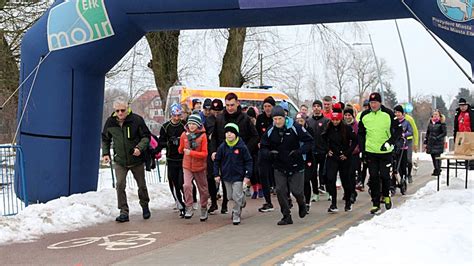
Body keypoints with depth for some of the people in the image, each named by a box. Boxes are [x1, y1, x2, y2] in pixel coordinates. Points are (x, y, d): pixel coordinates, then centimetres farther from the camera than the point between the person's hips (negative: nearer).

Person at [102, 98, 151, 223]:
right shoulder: (110, 122, -3)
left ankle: (145, 206, 36)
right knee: (120, 185, -12)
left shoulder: (136, 120, -13)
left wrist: (140, 148, -22)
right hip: (120, 161, 1)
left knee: (141, 185, 13)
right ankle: (124, 212, -7)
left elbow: (146, 136, -6)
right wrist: (105, 153, 2)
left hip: (137, 160, -1)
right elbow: (105, 139, 13)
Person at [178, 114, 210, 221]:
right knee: (187, 185, -19)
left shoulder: (202, 136, -11)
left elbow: (204, 153, -14)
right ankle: (189, 209, -8)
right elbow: (180, 149, 16)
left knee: (203, 189, 11)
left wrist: (191, 153, -21)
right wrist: (182, 150, -1)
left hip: (199, 167, -1)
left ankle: (204, 210, 29)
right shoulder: (184, 135, -2)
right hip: (187, 166, 1)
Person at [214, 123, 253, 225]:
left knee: (236, 197, -8)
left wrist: (248, 175, -10)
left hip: (238, 176, -4)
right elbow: (217, 161, 8)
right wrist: (217, 174, 2)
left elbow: (249, 161, -4)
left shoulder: (242, 147, -9)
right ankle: (242, 201, 42)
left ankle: (236, 216, 5)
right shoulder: (222, 147, -1)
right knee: (230, 197, 13)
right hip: (226, 176, 4)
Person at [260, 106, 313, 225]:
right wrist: (269, 153, -16)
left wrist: (300, 151, -22)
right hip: (279, 167, 3)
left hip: (296, 166, -3)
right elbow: (263, 147, 6)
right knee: (280, 191, -4)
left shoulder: (295, 128, -12)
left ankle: (302, 204, 32)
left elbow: (309, 141, -6)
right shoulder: (270, 132, -2)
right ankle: (287, 216, 8)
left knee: (296, 191, -4)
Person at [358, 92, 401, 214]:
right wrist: (362, 149, 5)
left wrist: (390, 142, -14)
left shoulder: (388, 114, -6)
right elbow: (361, 133, 12)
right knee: (373, 177, 2)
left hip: (385, 151, -2)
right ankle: (376, 203, 9)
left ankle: (386, 196, 26)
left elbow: (398, 130, -1)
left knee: (384, 175, -1)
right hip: (370, 151, 2)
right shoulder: (364, 115, 2)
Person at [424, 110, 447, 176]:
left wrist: (437, 138, -16)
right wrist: (425, 142, 11)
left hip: (438, 143, -5)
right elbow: (427, 133, 16)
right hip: (431, 143, 6)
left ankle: (437, 170, 0)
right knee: (433, 157, 8)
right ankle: (436, 169, 19)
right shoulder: (430, 123, 11)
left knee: (437, 156, -7)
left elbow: (444, 133, -8)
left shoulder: (441, 123, -5)